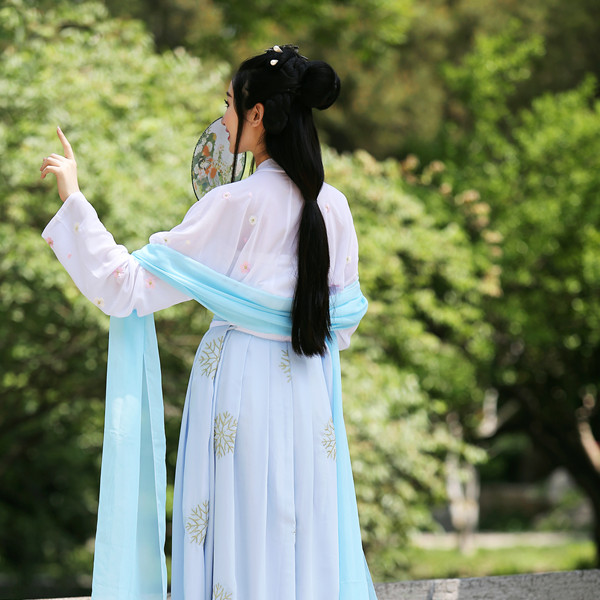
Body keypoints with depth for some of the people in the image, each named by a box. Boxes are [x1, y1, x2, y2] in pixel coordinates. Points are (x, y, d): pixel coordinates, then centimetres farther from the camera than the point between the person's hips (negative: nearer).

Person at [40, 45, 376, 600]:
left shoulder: (237, 205, -14)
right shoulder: (334, 207, 3)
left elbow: (128, 288, -12)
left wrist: (74, 198, -5)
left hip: (240, 385, -5)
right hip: (309, 394, 5)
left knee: (240, 552, 1)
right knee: (309, 546, 11)